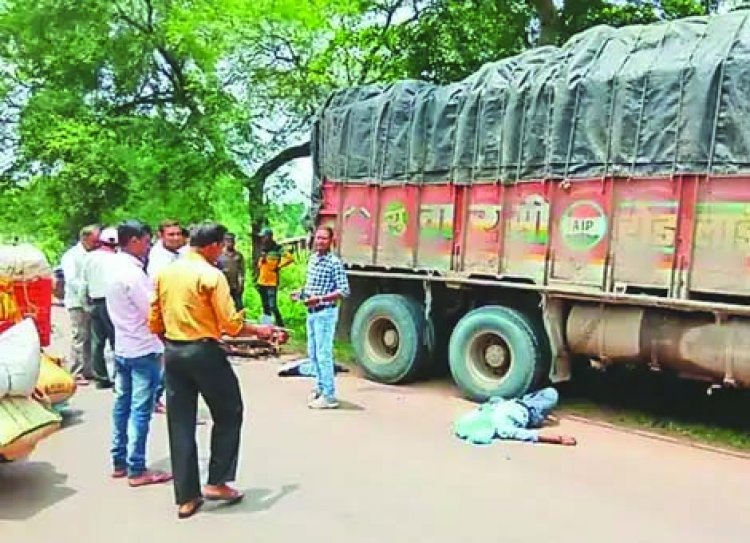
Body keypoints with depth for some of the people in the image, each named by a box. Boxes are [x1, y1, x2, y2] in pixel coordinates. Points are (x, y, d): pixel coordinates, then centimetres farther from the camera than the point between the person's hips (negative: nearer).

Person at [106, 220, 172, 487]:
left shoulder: (117, 268, 9)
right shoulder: (133, 273, -20)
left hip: (123, 348, 9)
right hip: (143, 350, -9)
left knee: (122, 405, 15)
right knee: (140, 410, -2)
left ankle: (119, 462, 24)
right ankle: (137, 470, 4)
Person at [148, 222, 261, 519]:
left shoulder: (165, 273, 8)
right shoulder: (211, 275, -11)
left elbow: (154, 322, 11)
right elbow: (231, 324, -14)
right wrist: (260, 330, 1)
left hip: (172, 352, 6)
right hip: (204, 352, -6)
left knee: (180, 424, 10)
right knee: (228, 414, 13)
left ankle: (186, 497, 15)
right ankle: (217, 482, 14)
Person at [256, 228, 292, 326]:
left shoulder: (277, 249, -11)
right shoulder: (263, 249, 12)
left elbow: (289, 258, -23)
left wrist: (278, 266, -16)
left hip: (272, 282, -8)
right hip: (262, 282, 8)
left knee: (273, 306, -12)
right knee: (266, 307, 13)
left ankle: (280, 325, -3)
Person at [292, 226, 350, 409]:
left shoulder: (334, 262, -14)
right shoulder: (312, 258, 10)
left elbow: (344, 291, -19)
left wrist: (319, 299, -25)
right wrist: (301, 292, 6)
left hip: (325, 313, -8)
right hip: (311, 312, 8)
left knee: (324, 354, -6)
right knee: (313, 353, 16)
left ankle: (329, 396, 1)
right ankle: (320, 387, 31)